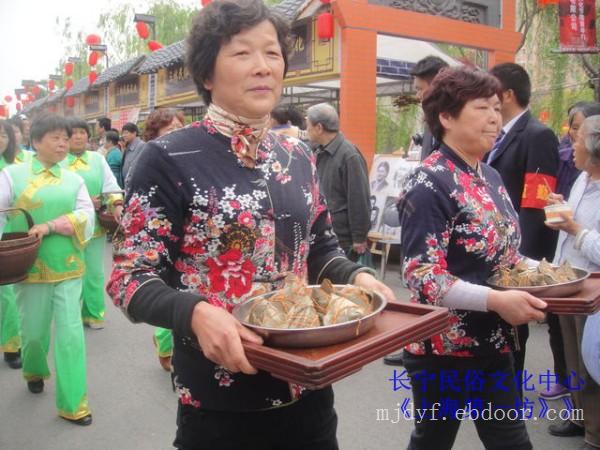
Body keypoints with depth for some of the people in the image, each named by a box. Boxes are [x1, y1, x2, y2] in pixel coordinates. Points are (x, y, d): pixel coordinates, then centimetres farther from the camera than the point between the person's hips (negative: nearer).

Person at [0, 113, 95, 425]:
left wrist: (50, 226, -19)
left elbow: (86, 216, -5)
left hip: (68, 268, 1)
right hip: (31, 268, -1)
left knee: (70, 334, 0)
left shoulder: (74, 179, 6)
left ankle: (72, 404, 10)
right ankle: (35, 371, 47)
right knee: (34, 331, 13)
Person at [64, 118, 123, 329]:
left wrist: (117, 205, -17)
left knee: (94, 271, 8)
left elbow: (111, 184, 0)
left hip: (95, 224, 3)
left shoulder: (98, 158, 8)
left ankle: (93, 313, 21)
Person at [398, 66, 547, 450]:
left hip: (494, 344, 8)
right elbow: (422, 276, -25)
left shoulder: (491, 177, 8)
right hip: (443, 350, -8)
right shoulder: (429, 185, -19)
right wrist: (496, 300, -31)